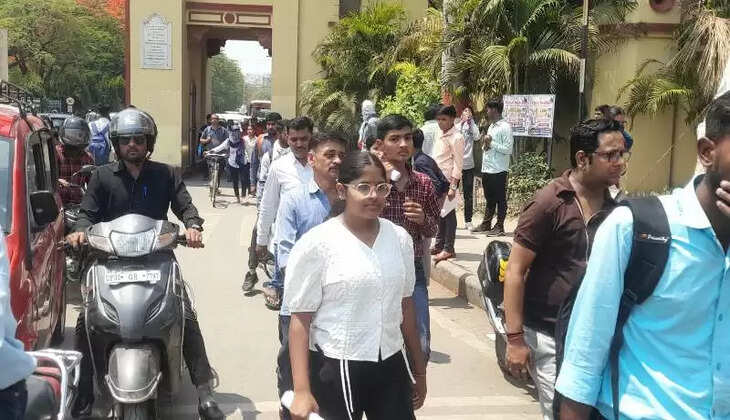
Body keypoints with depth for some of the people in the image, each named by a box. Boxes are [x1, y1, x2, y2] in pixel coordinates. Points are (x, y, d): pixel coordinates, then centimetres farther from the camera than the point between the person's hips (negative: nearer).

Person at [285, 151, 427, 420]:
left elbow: (405, 306, 11)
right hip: (335, 369, -4)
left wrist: (419, 369, 17)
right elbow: (301, 319, -11)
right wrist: (302, 390, -15)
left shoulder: (400, 238, 2)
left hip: (391, 365, 4)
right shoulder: (316, 244, -12)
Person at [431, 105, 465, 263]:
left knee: (448, 213, -2)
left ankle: (448, 249, 4)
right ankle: (439, 245, 23)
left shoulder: (456, 138, -12)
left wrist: (453, 186, -18)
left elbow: (457, 164, -15)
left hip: (448, 179, -8)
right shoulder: (440, 134, 11)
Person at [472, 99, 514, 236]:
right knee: (489, 198, 16)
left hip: (498, 170, -8)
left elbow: (508, 149, -17)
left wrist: (491, 143, -15)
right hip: (487, 168, 8)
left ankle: (499, 227, 6)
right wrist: (485, 144, 2)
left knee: (500, 199, 1)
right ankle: (486, 224, 24)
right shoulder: (491, 126, 16)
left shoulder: (505, 127, -11)